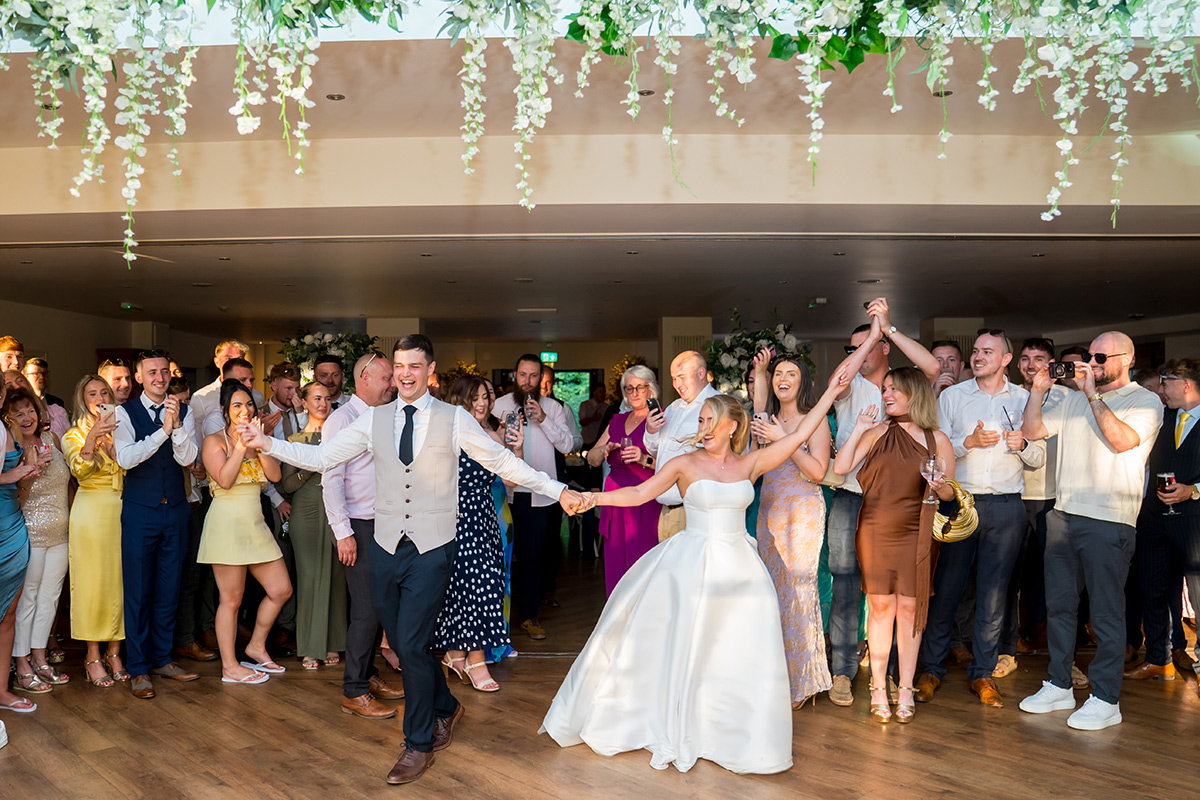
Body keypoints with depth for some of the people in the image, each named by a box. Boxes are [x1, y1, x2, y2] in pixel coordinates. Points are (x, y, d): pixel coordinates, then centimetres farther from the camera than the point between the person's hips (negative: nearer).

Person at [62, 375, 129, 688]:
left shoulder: (120, 430, 12)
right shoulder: (74, 435, 4)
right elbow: (80, 469, -15)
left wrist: (112, 439, -12)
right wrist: (92, 437, -28)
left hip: (122, 510, 3)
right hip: (91, 510, -3)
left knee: (119, 580, 5)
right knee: (92, 581, -1)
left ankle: (114, 650, 16)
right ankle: (93, 655, 10)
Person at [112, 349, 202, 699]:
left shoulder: (183, 413, 4)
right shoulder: (125, 412, -4)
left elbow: (187, 458, -6)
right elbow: (125, 458, -16)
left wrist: (177, 425, -21)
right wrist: (163, 430, -23)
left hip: (175, 511, 3)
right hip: (140, 512, -3)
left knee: (168, 590, 11)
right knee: (138, 592, 3)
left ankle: (162, 658, 25)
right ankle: (139, 668, 13)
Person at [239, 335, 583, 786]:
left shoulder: (455, 419, -2)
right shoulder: (373, 420, 6)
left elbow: (503, 462, 0)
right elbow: (320, 458, 7)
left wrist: (558, 491, -4)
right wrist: (267, 443, -3)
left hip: (431, 549, -4)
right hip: (387, 546, 4)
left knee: (412, 645, -5)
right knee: (402, 643, 13)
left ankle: (418, 745, 16)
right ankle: (444, 708, 41)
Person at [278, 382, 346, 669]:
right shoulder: (296, 440, 7)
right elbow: (287, 485, 2)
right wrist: (310, 467, -13)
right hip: (307, 511, -1)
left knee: (335, 575, 1)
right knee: (309, 576, -4)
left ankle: (332, 644, 11)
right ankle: (310, 648, 4)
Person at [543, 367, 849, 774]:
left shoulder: (750, 464, 4)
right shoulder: (686, 464, -2)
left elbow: (800, 435, 5)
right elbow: (640, 493, -8)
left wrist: (830, 392, 4)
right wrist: (596, 497, -22)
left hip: (738, 567, 2)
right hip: (691, 566, -2)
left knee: (746, 654, 1)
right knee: (683, 646, 4)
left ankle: (743, 737, 20)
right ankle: (677, 734, 21)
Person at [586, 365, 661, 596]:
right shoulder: (617, 421, 18)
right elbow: (592, 459, 16)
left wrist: (645, 459, -24)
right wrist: (605, 450, -4)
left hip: (646, 501, -6)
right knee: (615, 566, 5)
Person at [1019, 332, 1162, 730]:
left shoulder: (1146, 401, -1)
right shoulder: (1075, 399, 15)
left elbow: (1121, 440, -19)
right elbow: (1033, 430, 15)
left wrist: (1093, 396, -16)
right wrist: (1039, 390, 3)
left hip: (1109, 521, -6)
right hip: (1063, 515, 6)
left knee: (1106, 611, 0)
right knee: (1059, 604, 11)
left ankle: (1106, 700, 9)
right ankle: (1059, 686, 22)